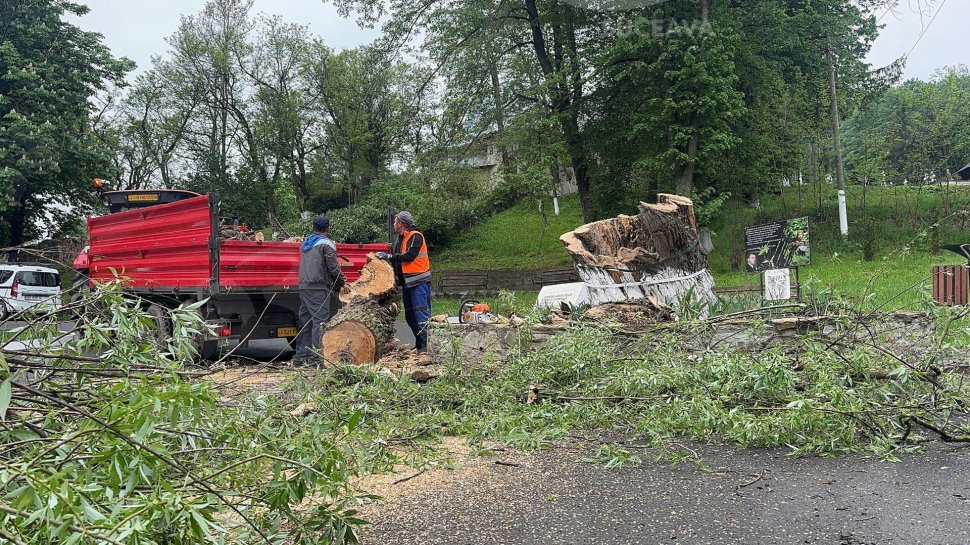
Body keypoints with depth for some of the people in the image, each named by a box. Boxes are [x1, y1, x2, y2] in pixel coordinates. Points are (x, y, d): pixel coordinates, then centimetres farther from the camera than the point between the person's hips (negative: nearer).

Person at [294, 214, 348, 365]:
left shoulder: (305, 243, 19)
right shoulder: (326, 244, -4)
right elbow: (333, 267, -9)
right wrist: (342, 283, 7)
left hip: (303, 286, 8)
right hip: (318, 288, -8)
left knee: (305, 321, 12)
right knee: (320, 321, -8)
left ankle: (300, 356, 14)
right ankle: (317, 356, -13)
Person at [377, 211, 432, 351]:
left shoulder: (415, 236, -12)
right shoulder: (400, 239, 16)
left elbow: (409, 256, -22)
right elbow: (397, 260, 16)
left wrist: (388, 256, -16)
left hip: (419, 283, -10)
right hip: (407, 282, 10)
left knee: (422, 314, -13)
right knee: (410, 315, 13)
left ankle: (426, 345, -13)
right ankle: (419, 344, 21)